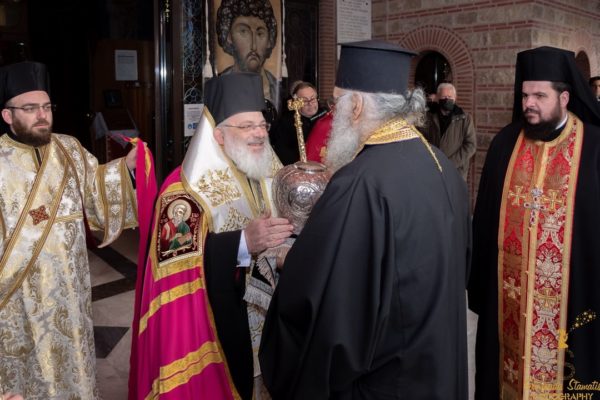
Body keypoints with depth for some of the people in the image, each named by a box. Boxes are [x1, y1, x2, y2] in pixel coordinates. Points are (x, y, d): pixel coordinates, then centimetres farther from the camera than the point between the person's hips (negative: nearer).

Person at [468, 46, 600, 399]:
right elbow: (485, 215, 5)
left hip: (569, 291, -2)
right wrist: (481, 281, 5)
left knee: (560, 368, 11)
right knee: (511, 360, 15)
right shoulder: (505, 143, 2)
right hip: (509, 289, 3)